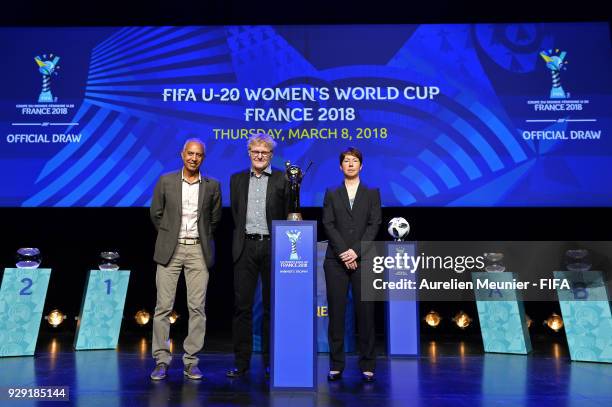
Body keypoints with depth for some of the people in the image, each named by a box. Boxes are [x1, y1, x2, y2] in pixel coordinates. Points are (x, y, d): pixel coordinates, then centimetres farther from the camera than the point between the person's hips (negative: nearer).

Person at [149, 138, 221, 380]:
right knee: (163, 306, -1)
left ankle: (191, 362, 9)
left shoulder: (212, 186, 4)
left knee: (197, 307, 0)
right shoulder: (166, 182, 2)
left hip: (198, 251, 1)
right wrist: (168, 236, 12)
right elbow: (156, 213, 11)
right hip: (170, 250, 0)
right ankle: (161, 361, 9)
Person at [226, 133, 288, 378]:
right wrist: (240, 237, 7)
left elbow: (288, 214, 2)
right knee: (242, 305, 3)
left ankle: (270, 361, 16)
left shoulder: (282, 179, 3)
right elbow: (235, 213, 14)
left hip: (272, 246, -2)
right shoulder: (237, 179, 12)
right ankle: (241, 362, 13)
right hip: (246, 247, 2)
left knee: (272, 306, 6)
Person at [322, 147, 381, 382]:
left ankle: (367, 365, 9)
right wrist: (343, 252, -11)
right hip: (336, 260, 1)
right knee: (336, 312, 1)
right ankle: (336, 365, 8)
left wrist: (356, 251, -11)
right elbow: (328, 224, 2)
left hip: (363, 259, 0)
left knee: (365, 312, 0)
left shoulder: (372, 193, 11)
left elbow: (374, 225, 0)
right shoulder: (331, 194, 12)